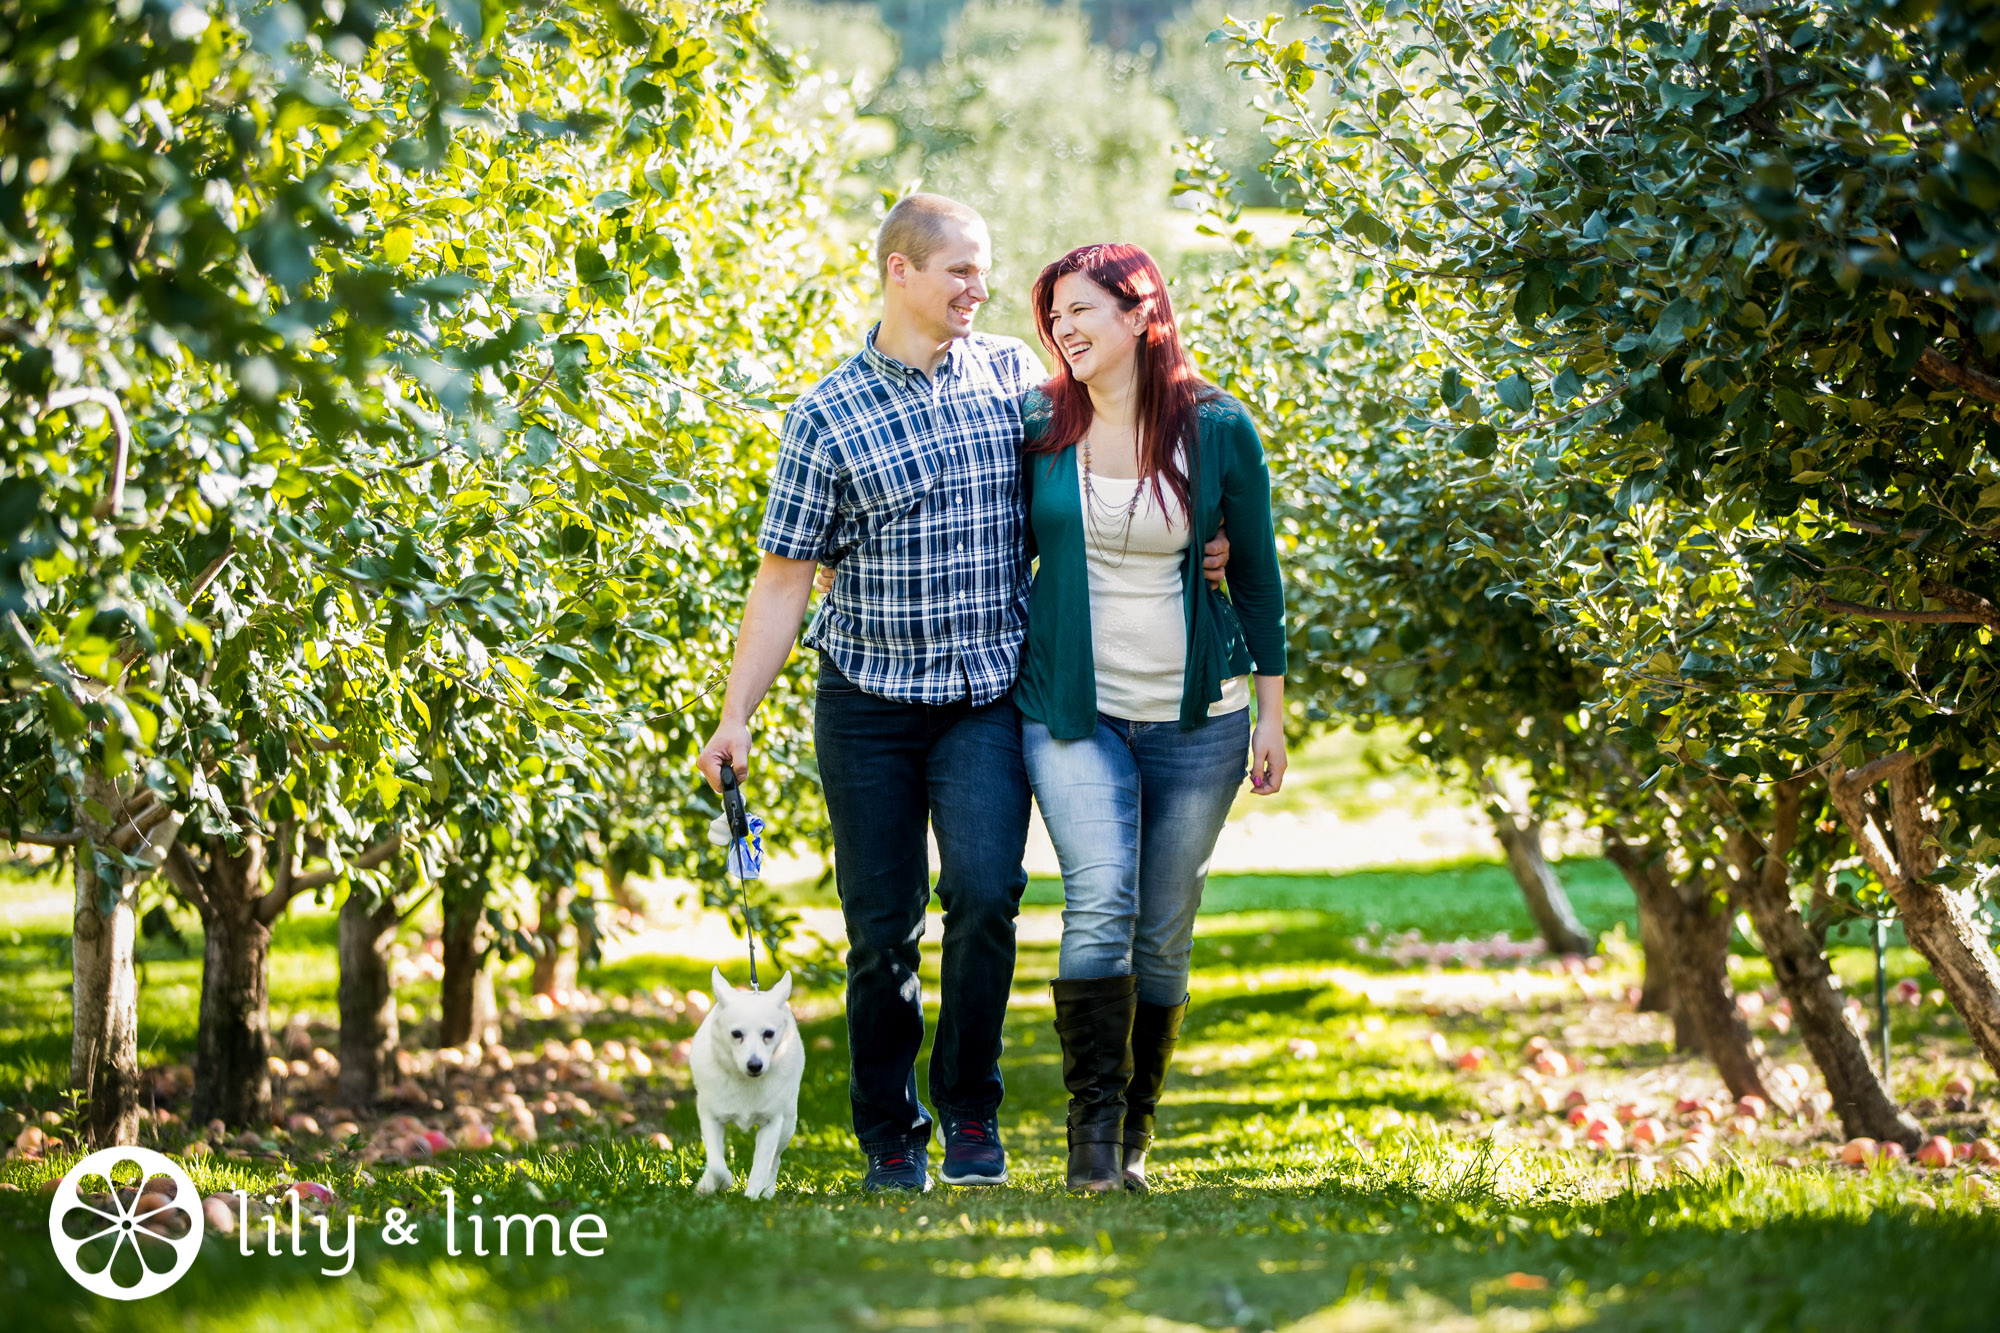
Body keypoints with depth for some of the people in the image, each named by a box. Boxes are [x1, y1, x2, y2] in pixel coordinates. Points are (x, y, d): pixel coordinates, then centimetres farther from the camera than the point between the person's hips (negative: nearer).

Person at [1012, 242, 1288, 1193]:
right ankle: (1093, 1124, -11)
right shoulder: (1038, 429, 1)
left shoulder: (1218, 430, -1)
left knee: (1163, 934, 4)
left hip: (1195, 719, 1)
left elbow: (1256, 574, 6)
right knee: (1100, 905, -19)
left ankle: (1136, 1135, 17)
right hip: (1072, 710, -1)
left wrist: (1271, 713, 6)